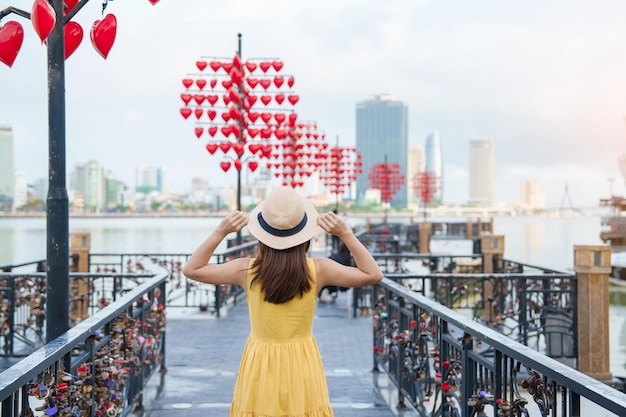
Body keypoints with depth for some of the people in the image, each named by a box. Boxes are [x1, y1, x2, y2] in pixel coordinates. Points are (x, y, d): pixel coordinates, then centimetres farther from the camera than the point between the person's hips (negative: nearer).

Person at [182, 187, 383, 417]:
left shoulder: (248, 270, -14)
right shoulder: (317, 270, -15)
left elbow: (191, 269, -2)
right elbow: (373, 274, -3)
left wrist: (220, 231, -7)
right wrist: (345, 234, -9)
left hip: (260, 368, 0)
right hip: (302, 368, 0)